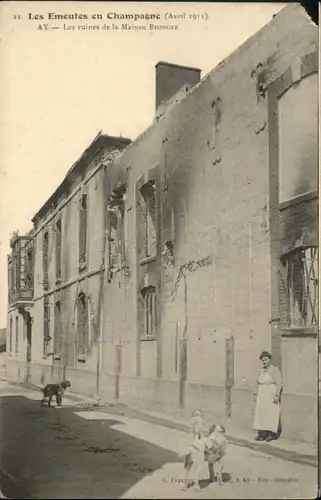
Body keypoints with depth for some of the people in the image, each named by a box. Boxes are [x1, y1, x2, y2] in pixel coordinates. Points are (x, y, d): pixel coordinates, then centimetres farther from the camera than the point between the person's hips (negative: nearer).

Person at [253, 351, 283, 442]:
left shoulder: (275, 370, -8)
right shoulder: (261, 371, 13)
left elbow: (279, 383, -13)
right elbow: (257, 383, 18)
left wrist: (276, 395, -19)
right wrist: (256, 394, 12)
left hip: (271, 396, -6)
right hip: (262, 396, 6)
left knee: (271, 414, -5)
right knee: (261, 414, 2)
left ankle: (272, 434, 1)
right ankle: (262, 434, 4)